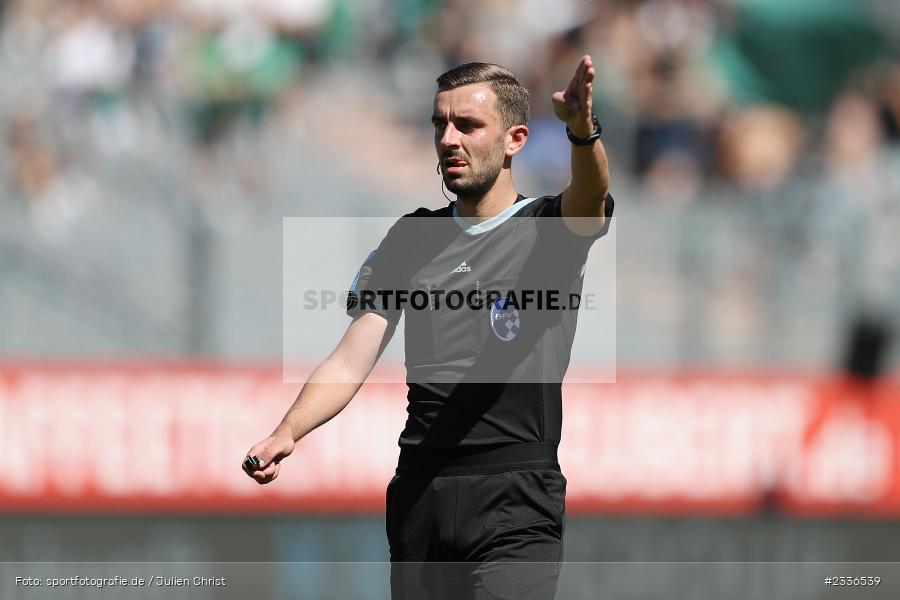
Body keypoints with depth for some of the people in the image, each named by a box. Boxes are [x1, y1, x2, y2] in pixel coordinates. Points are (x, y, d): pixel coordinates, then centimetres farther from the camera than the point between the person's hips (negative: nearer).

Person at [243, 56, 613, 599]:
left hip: (515, 499, -5)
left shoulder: (547, 229, 2)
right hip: (420, 492, 5)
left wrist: (583, 132, -45)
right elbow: (351, 361, 9)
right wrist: (287, 432, -9)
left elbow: (588, 203, -22)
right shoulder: (412, 238, 14)